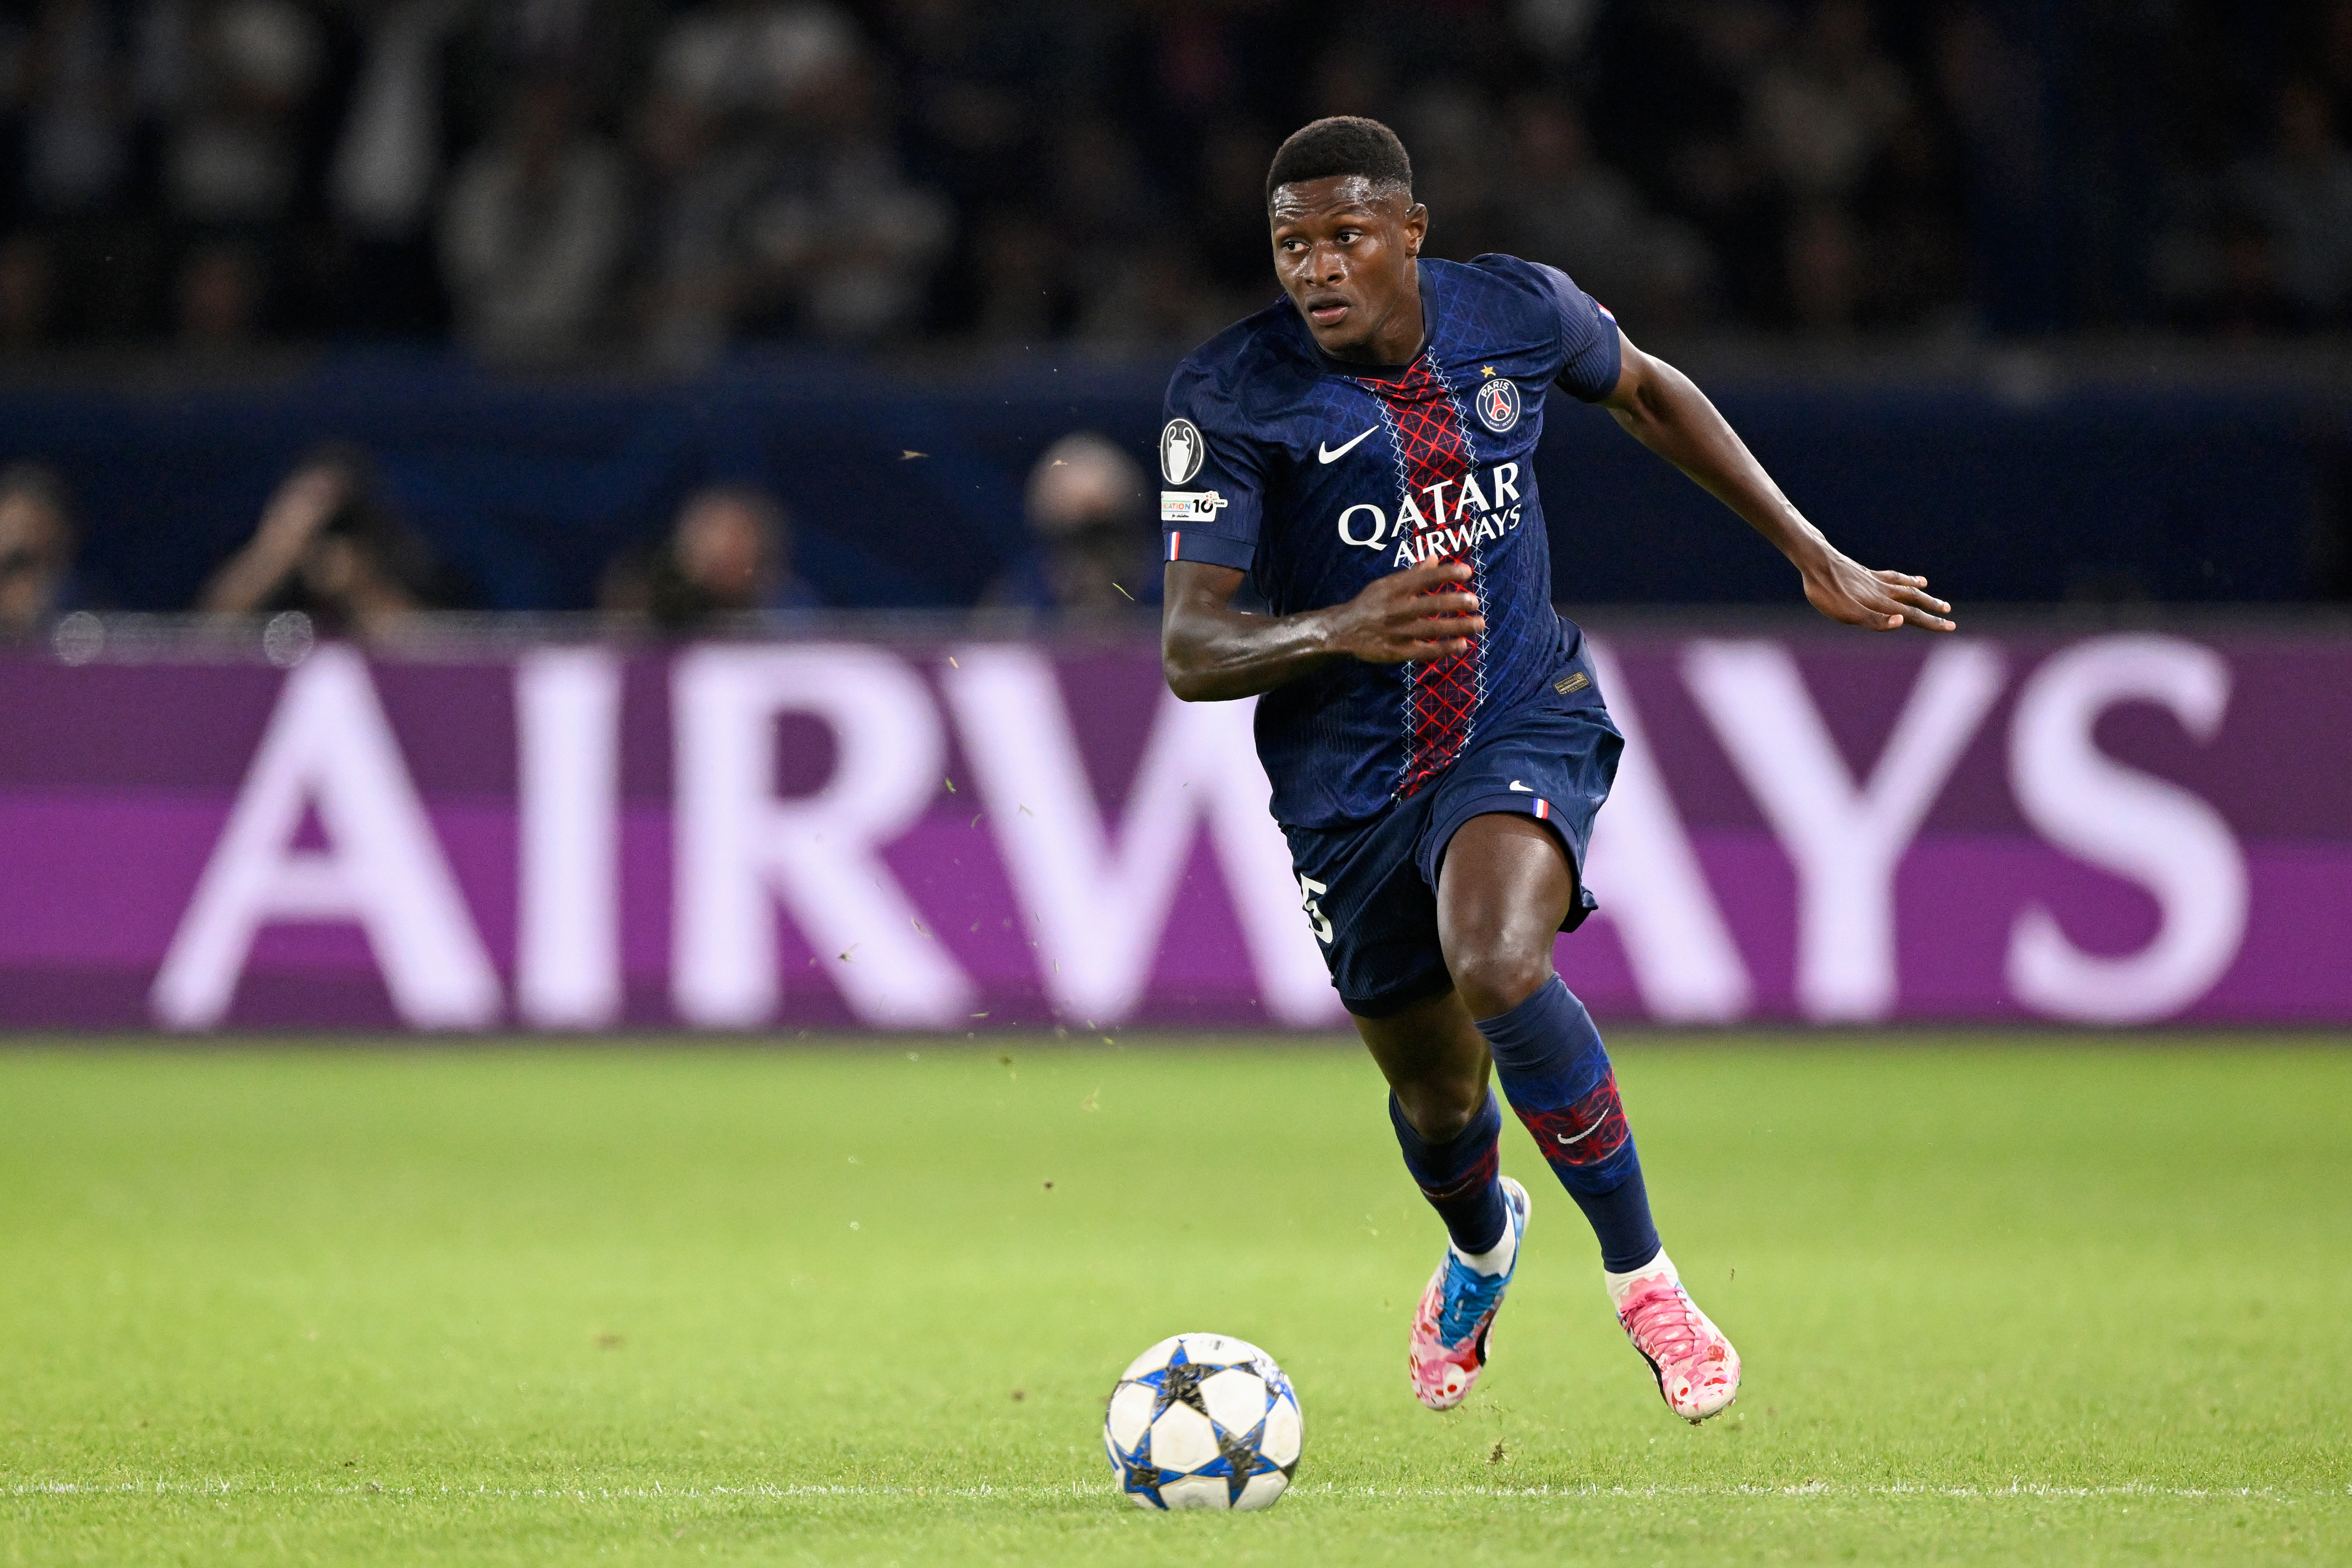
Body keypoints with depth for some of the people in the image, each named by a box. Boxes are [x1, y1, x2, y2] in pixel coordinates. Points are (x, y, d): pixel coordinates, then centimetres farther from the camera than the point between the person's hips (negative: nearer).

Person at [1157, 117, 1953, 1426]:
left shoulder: (1516, 312, -9)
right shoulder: (1233, 397, -16)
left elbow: (1649, 395, 14)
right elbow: (1190, 652, -19)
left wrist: (1816, 557, 16)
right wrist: (1341, 631, -39)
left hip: (1524, 722, -1)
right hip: (1350, 770, 1)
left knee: (1497, 969, -31)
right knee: (1434, 1089, 14)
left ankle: (1642, 1274, -14)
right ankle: (1483, 1244, 53)